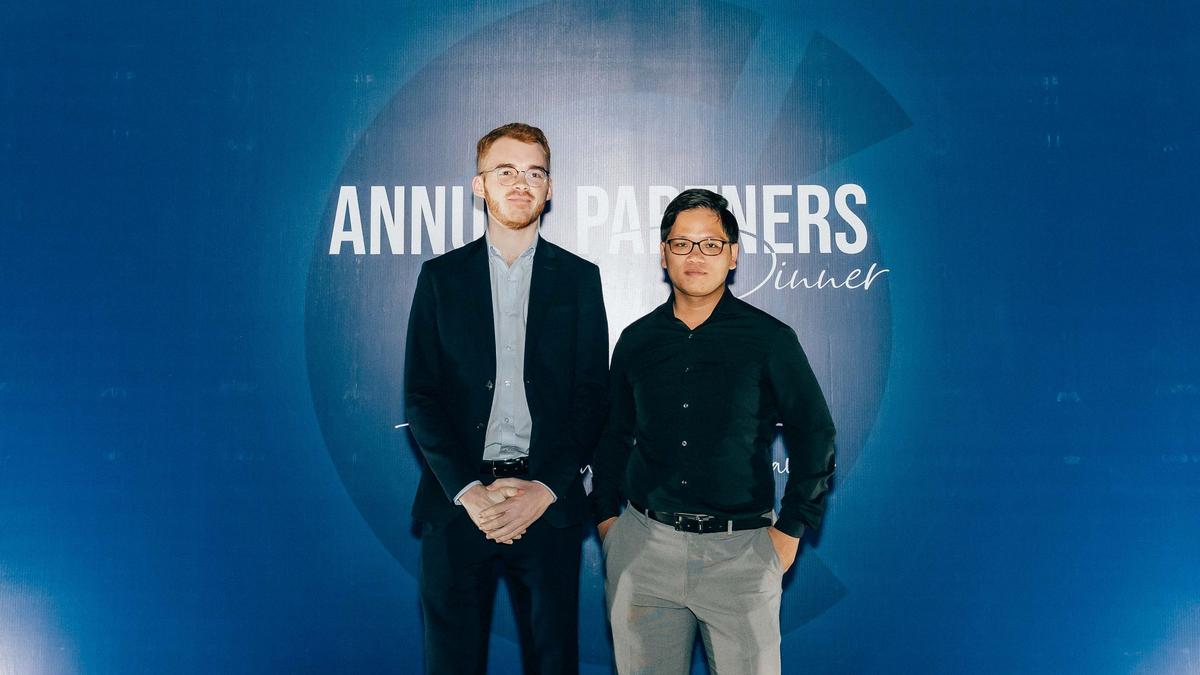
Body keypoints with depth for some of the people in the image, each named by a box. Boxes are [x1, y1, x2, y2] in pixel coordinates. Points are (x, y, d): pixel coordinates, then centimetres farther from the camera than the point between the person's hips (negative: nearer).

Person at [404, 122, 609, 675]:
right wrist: (467, 491, -10)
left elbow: (592, 396, 2)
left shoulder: (579, 278, 6)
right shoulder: (440, 276, 6)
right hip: (458, 500, 0)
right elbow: (420, 397, 1)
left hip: (549, 502, 0)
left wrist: (546, 489, -9)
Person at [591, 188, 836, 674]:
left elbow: (814, 435, 3)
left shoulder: (770, 339, -2)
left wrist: (791, 529, 0)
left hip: (741, 551, -2)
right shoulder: (636, 340, 6)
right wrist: (606, 516, 9)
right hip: (643, 546, 3)